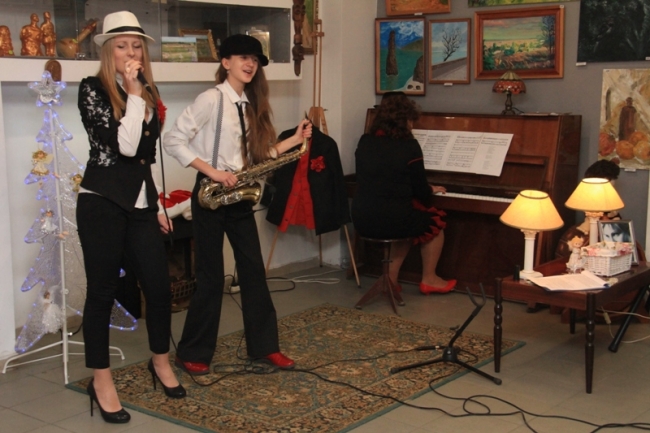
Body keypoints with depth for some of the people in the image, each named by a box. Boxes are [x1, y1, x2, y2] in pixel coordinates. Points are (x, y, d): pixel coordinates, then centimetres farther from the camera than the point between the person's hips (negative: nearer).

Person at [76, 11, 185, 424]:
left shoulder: (148, 95, 13)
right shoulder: (93, 89, -8)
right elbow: (123, 145, -20)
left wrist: (158, 205, 19)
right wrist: (133, 94, -17)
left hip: (140, 203, 6)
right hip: (102, 202, -6)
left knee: (160, 285, 5)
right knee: (103, 290, 1)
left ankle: (161, 361, 28)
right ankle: (101, 379, 15)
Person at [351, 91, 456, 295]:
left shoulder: (365, 142, 6)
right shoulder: (409, 145, -10)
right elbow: (420, 190, -4)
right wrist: (432, 190, 20)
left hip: (362, 219, 6)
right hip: (391, 219, -6)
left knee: (410, 219, 34)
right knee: (435, 222, 22)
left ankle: (391, 278, 28)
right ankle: (429, 280, 32)